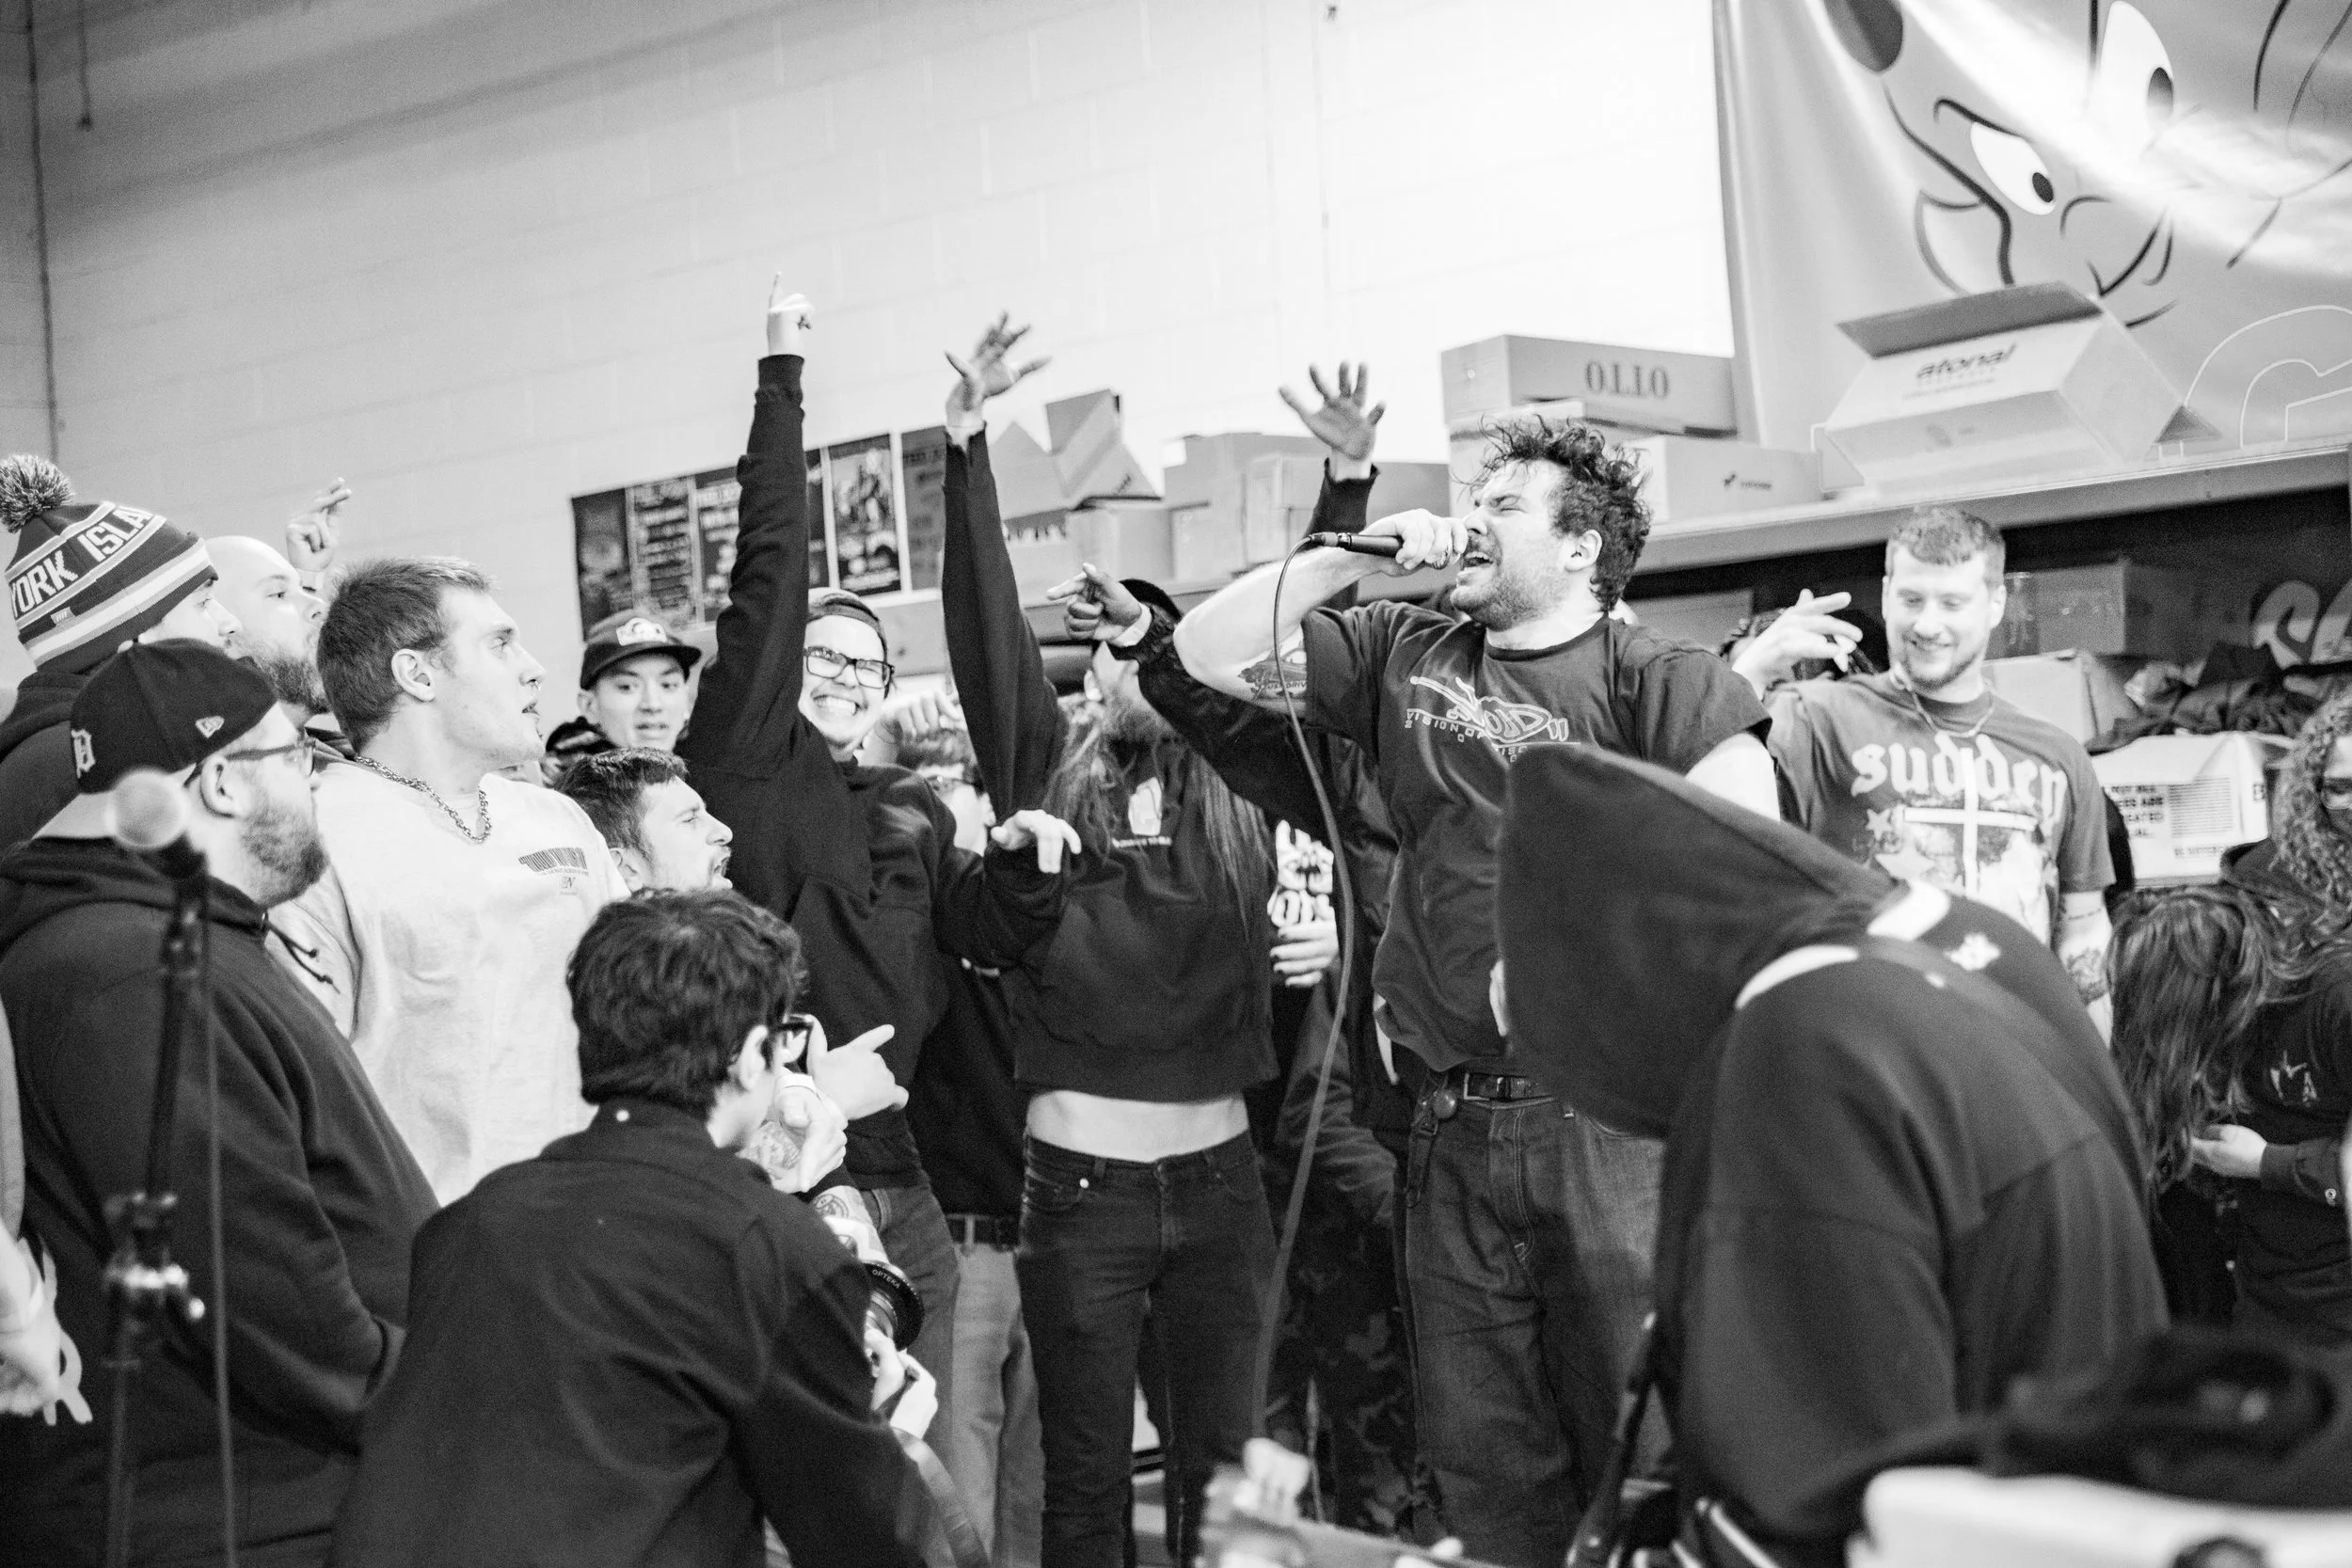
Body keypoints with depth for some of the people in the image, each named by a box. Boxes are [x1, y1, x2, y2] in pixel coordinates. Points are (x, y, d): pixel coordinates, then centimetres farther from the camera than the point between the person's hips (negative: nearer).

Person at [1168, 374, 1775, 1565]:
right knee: (1481, 1448, 10)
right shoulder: (1402, 654, 13)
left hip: (1604, 1109, -4)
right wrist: (1349, 557, 3)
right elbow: (1209, 653, 10)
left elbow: (1744, 821, -15)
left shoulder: (1651, 677, -1)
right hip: (1455, 1120, 5)